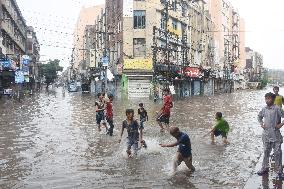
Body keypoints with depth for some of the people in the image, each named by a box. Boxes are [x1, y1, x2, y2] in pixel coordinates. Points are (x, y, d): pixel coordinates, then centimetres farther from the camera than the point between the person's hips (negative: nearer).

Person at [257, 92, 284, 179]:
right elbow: (259, 116, 21)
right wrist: (261, 123, 7)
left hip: (275, 135, -4)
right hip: (266, 135, 5)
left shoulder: (277, 109, -12)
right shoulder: (264, 109, 4)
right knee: (266, 152, 14)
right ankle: (265, 168, 27)